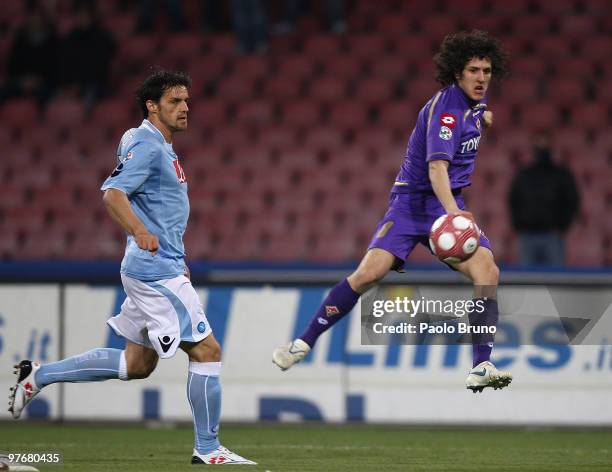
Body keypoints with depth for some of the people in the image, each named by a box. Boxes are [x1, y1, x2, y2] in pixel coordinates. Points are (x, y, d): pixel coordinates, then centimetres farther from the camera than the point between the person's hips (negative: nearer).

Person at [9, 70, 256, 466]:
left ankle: (40, 375, 19)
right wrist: (140, 232, -39)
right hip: (155, 270, -10)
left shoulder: (162, 147, 19)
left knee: (137, 365, 14)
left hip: (161, 267, 10)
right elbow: (113, 194, -25)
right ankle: (208, 448, -1)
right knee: (207, 351, -8)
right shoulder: (146, 145, -13)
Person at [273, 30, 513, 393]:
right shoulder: (446, 108, -19)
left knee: (488, 272, -17)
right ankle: (305, 343, -3)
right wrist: (452, 211, -48)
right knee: (369, 273, -19)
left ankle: (482, 368, -17)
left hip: (449, 205, 6)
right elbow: (436, 166, -36)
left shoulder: (474, 99, 5)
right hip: (413, 200, -6)